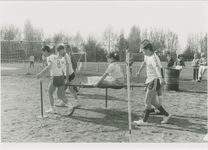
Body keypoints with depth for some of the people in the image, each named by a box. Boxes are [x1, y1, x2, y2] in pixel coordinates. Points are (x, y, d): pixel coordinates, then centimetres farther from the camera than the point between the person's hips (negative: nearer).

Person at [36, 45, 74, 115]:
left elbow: (49, 66, -28)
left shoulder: (49, 57, -8)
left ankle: (52, 109, 21)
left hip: (55, 78, -7)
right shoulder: (57, 57, 14)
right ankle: (70, 106, -4)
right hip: (61, 77, 7)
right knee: (60, 95, 12)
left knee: (50, 94, 13)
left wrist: (41, 73, -36)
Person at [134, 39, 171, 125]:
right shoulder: (147, 56, 10)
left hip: (155, 81, -9)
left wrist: (160, 78, -52)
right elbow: (145, 63, 30)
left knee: (147, 100, -7)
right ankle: (167, 115, 24)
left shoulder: (152, 58, -19)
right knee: (152, 101, 13)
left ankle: (144, 120, 2)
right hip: (151, 80, 10)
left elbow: (157, 67, -36)